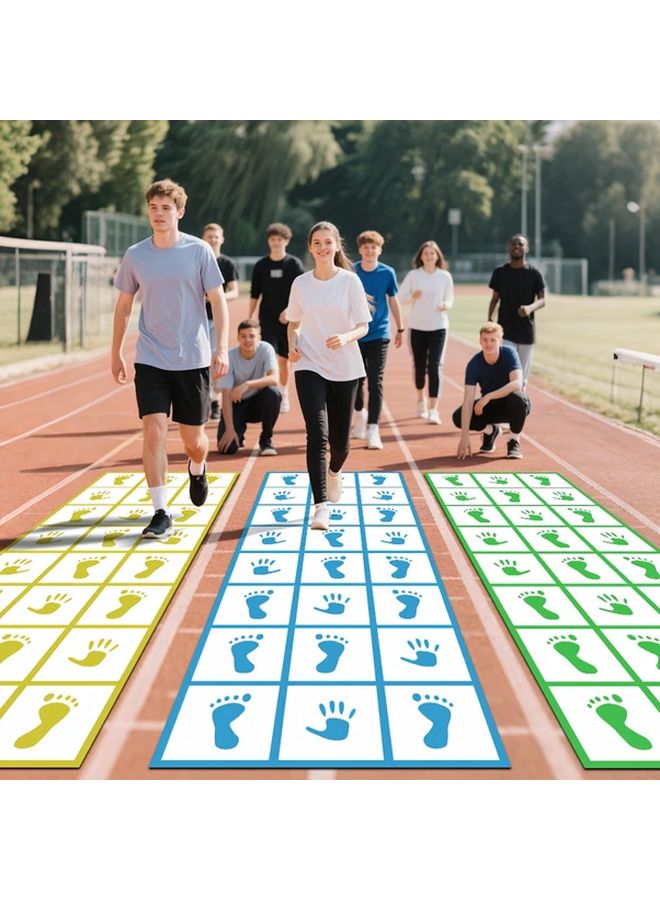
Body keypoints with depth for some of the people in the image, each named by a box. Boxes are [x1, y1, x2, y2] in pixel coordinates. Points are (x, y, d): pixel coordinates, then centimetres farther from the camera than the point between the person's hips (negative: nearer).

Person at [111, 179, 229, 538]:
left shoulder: (199, 250, -3)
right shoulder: (135, 255, 2)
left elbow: (218, 300, -1)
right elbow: (123, 305, 12)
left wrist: (221, 347, -11)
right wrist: (116, 353, 12)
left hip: (193, 359, -1)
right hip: (150, 359, 1)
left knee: (193, 438, 8)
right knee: (153, 431, -12)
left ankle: (197, 468, 44)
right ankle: (161, 512, -4)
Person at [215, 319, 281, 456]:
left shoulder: (266, 349, -16)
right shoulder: (229, 357, -18)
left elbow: (274, 379, -29)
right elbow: (226, 395, -21)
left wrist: (247, 385, -44)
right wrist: (229, 429, -28)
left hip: (258, 403, 1)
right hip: (237, 404, -1)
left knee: (273, 393, -34)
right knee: (227, 447, -22)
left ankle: (266, 440, -11)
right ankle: (239, 432, 18)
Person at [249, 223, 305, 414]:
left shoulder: (294, 264, -1)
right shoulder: (261, 265, 4)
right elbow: (254, 294, 9)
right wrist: (250, 318, 6)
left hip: (287, 319, 0)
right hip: (267, 319, 0)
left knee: (284, 359, 9)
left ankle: (284, 395, 25)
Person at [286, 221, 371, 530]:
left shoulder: (350, 281, -2)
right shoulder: (301, 283, 3)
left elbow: (363, 326, -2)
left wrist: (345, 337, -23)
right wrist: (292, 345, -5)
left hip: (345, 368, 0)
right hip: (309, 366, 0)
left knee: (339, 438, 9)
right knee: (317, 434, -15)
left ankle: (334, 471, 45)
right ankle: (321, 505, -17)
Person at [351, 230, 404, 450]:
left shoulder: (387, 273, -2)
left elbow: (393, 301, 11)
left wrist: (400, 329, 18)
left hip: (379, 335, -1)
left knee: (375, 382, -9)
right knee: (356, 380, 11)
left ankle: (373, 429, -10)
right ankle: (360, 413, 39)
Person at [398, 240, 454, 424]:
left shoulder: (445, 276, 2)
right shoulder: (413, 275, 0)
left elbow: (450, 299, 11)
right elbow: (401, 296, 3)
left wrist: (446, 305, -12)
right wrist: (413, 296, -18)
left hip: (438, 327, -1)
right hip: (417, 326, 1)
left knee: (435, 366, -11)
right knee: (419, 365, 10)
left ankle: (433, 410, -13)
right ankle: (421, 399, 36)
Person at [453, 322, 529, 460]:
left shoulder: (509, 354, -22)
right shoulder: (474, 364, -19)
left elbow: (517, 384, -37)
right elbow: (468, 401, -26)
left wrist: (488, 397, -45)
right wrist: (464, 437, -34)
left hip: (511, 406, -2)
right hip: (490, 407, 2)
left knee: (517, 397, -38)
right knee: (458, 417, -21)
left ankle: (514, 442, -15)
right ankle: (490, 431, 9)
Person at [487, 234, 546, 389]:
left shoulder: (534, 274, 1)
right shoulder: (500, 272, 5)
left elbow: (542, 300, -3)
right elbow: (495, 299, 10)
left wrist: (530, 308, -26)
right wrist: (489, 321, -4)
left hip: (526, 332, 0)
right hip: (505, 331, 0)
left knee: (522, 378, 6)